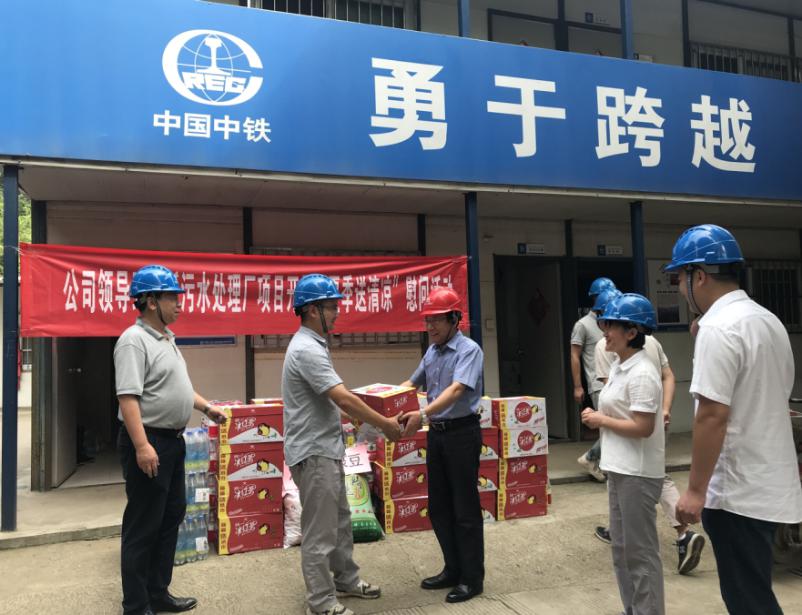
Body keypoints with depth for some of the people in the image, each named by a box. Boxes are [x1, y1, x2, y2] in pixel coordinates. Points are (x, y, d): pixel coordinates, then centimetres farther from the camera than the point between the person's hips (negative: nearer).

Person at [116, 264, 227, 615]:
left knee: (171, 517, 17)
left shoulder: (167, 338, 13)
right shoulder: (134, 340, -17)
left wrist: (206, 407, 22)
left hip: (172, 440, 10)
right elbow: (127, 397, -25)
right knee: (143, 526, 0)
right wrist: (142, 445, -30)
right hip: (148, 442, -10)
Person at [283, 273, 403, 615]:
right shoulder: (307, 349, -22)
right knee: (320, 531, 2)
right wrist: (384, 425, -18)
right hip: (314, 453, -11)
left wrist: (374, 418, 14)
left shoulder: (313, 345, 11)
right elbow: (343, 398, -26)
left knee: (340, 520, 22)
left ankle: (346, 580, 37)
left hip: (326, 449, 11)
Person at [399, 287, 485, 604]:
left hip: (462, 433, -8)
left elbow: (457, 390, -27)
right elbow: (413, 383, 21)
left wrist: (423, 414, -40)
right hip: (436, 434, 8)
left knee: (465, 509, 2)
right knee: (439, 507, 14)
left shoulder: (469, 350, -13)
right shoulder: (431, 352, 10)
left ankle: (472, 578, 16)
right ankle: (453, 570, 29)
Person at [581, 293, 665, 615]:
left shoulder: (641, 373, -20)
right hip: (619, 468, 10)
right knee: (621, 546, 20)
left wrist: (600, 420, -15)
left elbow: (643, 427, -25)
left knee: (640, 550, 3)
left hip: (637, 472, -10)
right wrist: (597, 418, 3)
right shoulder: (618, 367, 10)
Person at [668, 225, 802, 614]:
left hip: (738, 491, -9)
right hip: (768, 485, 9)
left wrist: (695, 490, -18)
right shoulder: (769, 320, 10)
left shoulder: (718, 327, -20)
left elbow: (713, 415, -24)